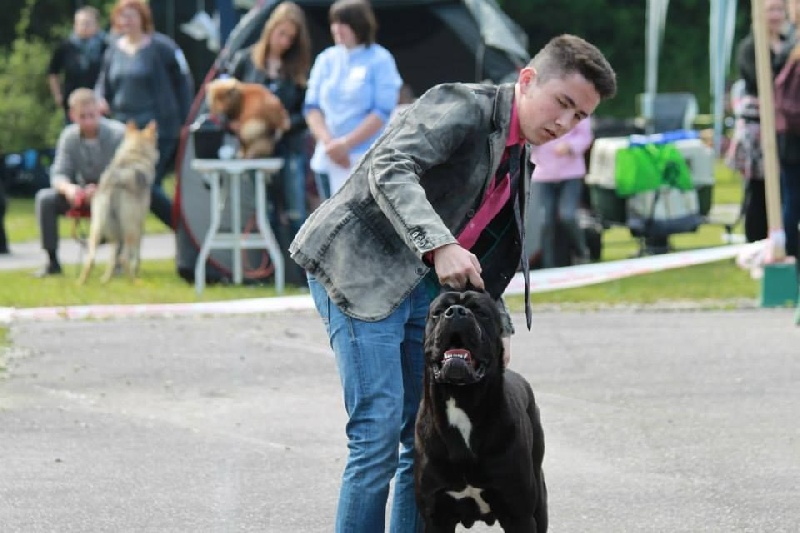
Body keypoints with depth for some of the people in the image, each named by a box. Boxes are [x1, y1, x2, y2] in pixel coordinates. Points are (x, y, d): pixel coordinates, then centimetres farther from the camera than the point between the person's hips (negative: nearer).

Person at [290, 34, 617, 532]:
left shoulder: (517, 159, 14)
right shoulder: (462, 107, -14)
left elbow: (490, 259, 22)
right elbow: (389, 170, -31)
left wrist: (496, 326, 10)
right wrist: (439, 245, -41)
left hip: (423, 283, 9)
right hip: (359, 269, -9)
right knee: (380, 432, -14)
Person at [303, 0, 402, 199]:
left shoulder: (380, 60, -4)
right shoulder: (326, 60, 10)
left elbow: (383, 113, -10)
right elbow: (312, 107, 8)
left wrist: (346, 144, -15)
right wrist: (328, 142, -8)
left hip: (367, 162, -5)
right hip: (328, 161, 5)